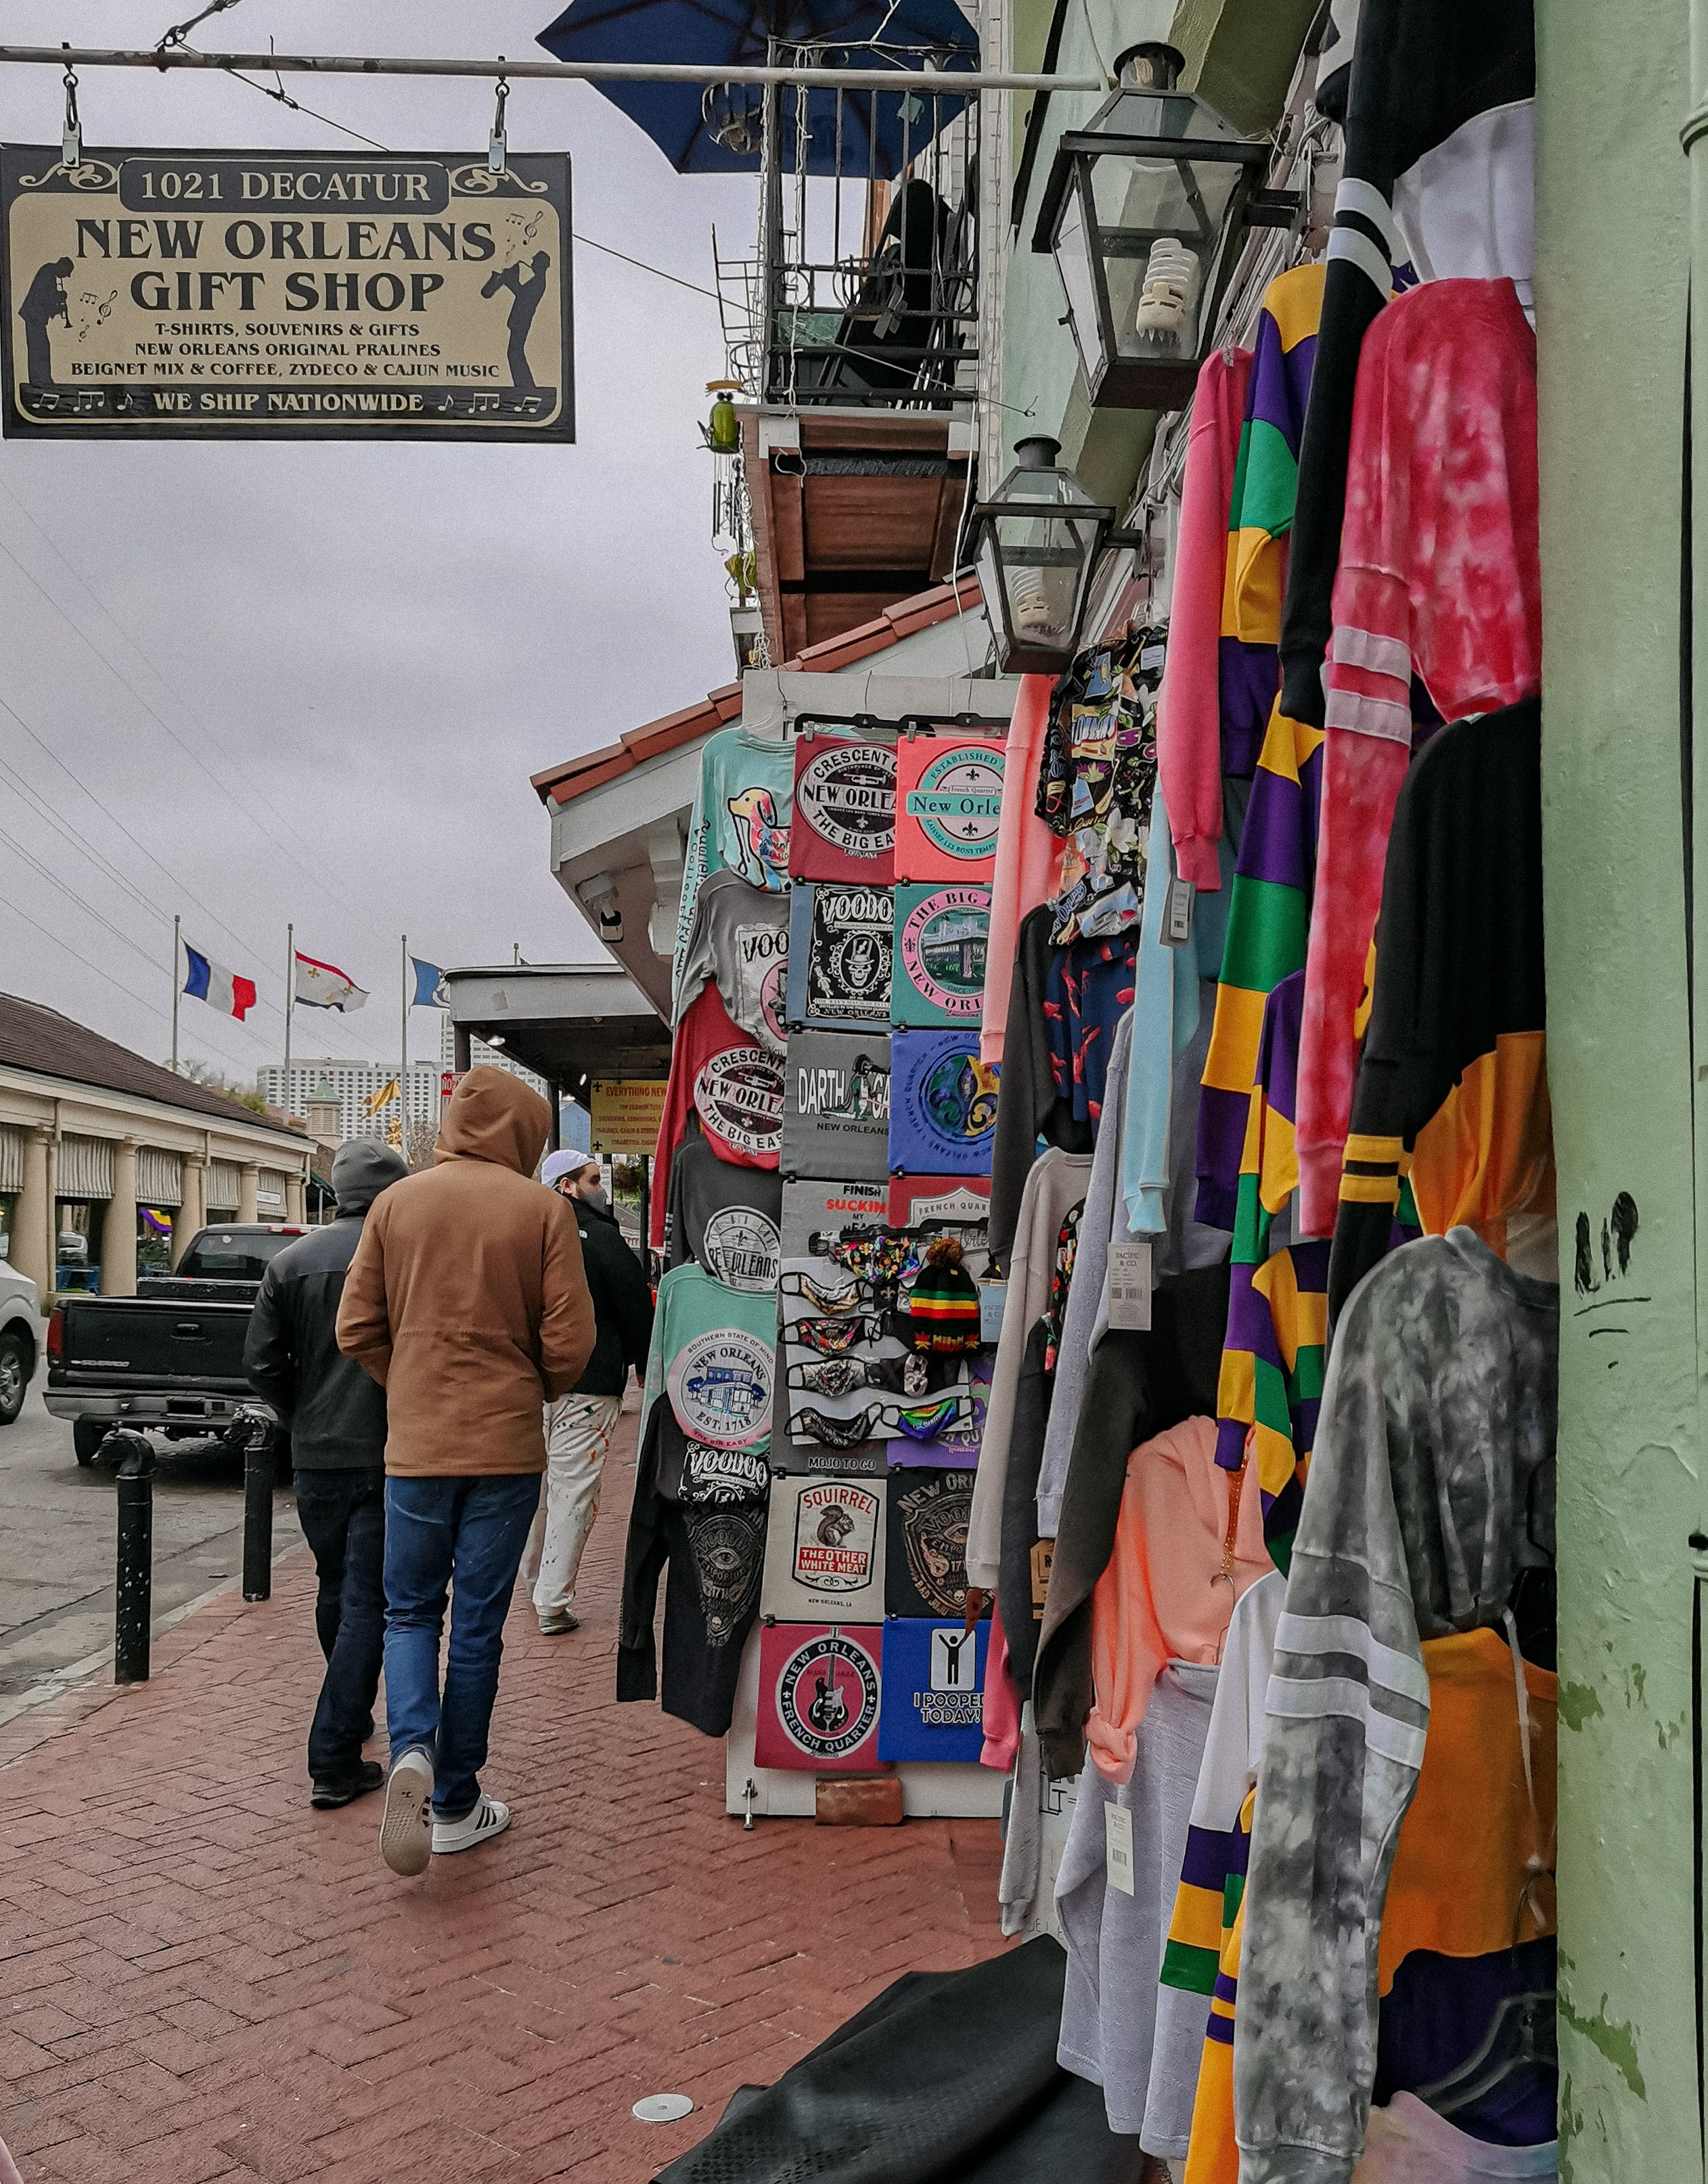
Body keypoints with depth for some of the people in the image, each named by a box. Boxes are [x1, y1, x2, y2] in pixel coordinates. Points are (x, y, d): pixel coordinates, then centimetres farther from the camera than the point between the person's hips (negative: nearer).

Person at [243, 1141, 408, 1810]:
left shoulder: (292, 1262, 2)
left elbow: (261, 1361, 1)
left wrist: (303, 1420, 14)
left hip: (315, 1455, 5)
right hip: (389, 1455, -5)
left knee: (335, 1590, 22)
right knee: (367, 1601, 0)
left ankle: (352, 1712, 40)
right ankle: (335, 1763, 0)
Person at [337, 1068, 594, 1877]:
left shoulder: (397, 1202, -1)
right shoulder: (543, 1209, -7)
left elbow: (356, 1330, 1)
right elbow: (570, 1341, -8)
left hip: (414, 1445, 1)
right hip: (506, 1446, -1)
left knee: (409, 1611, 16)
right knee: (478, 1624, 10)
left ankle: (411, 1750, -8)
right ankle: (455, 1803, 19)